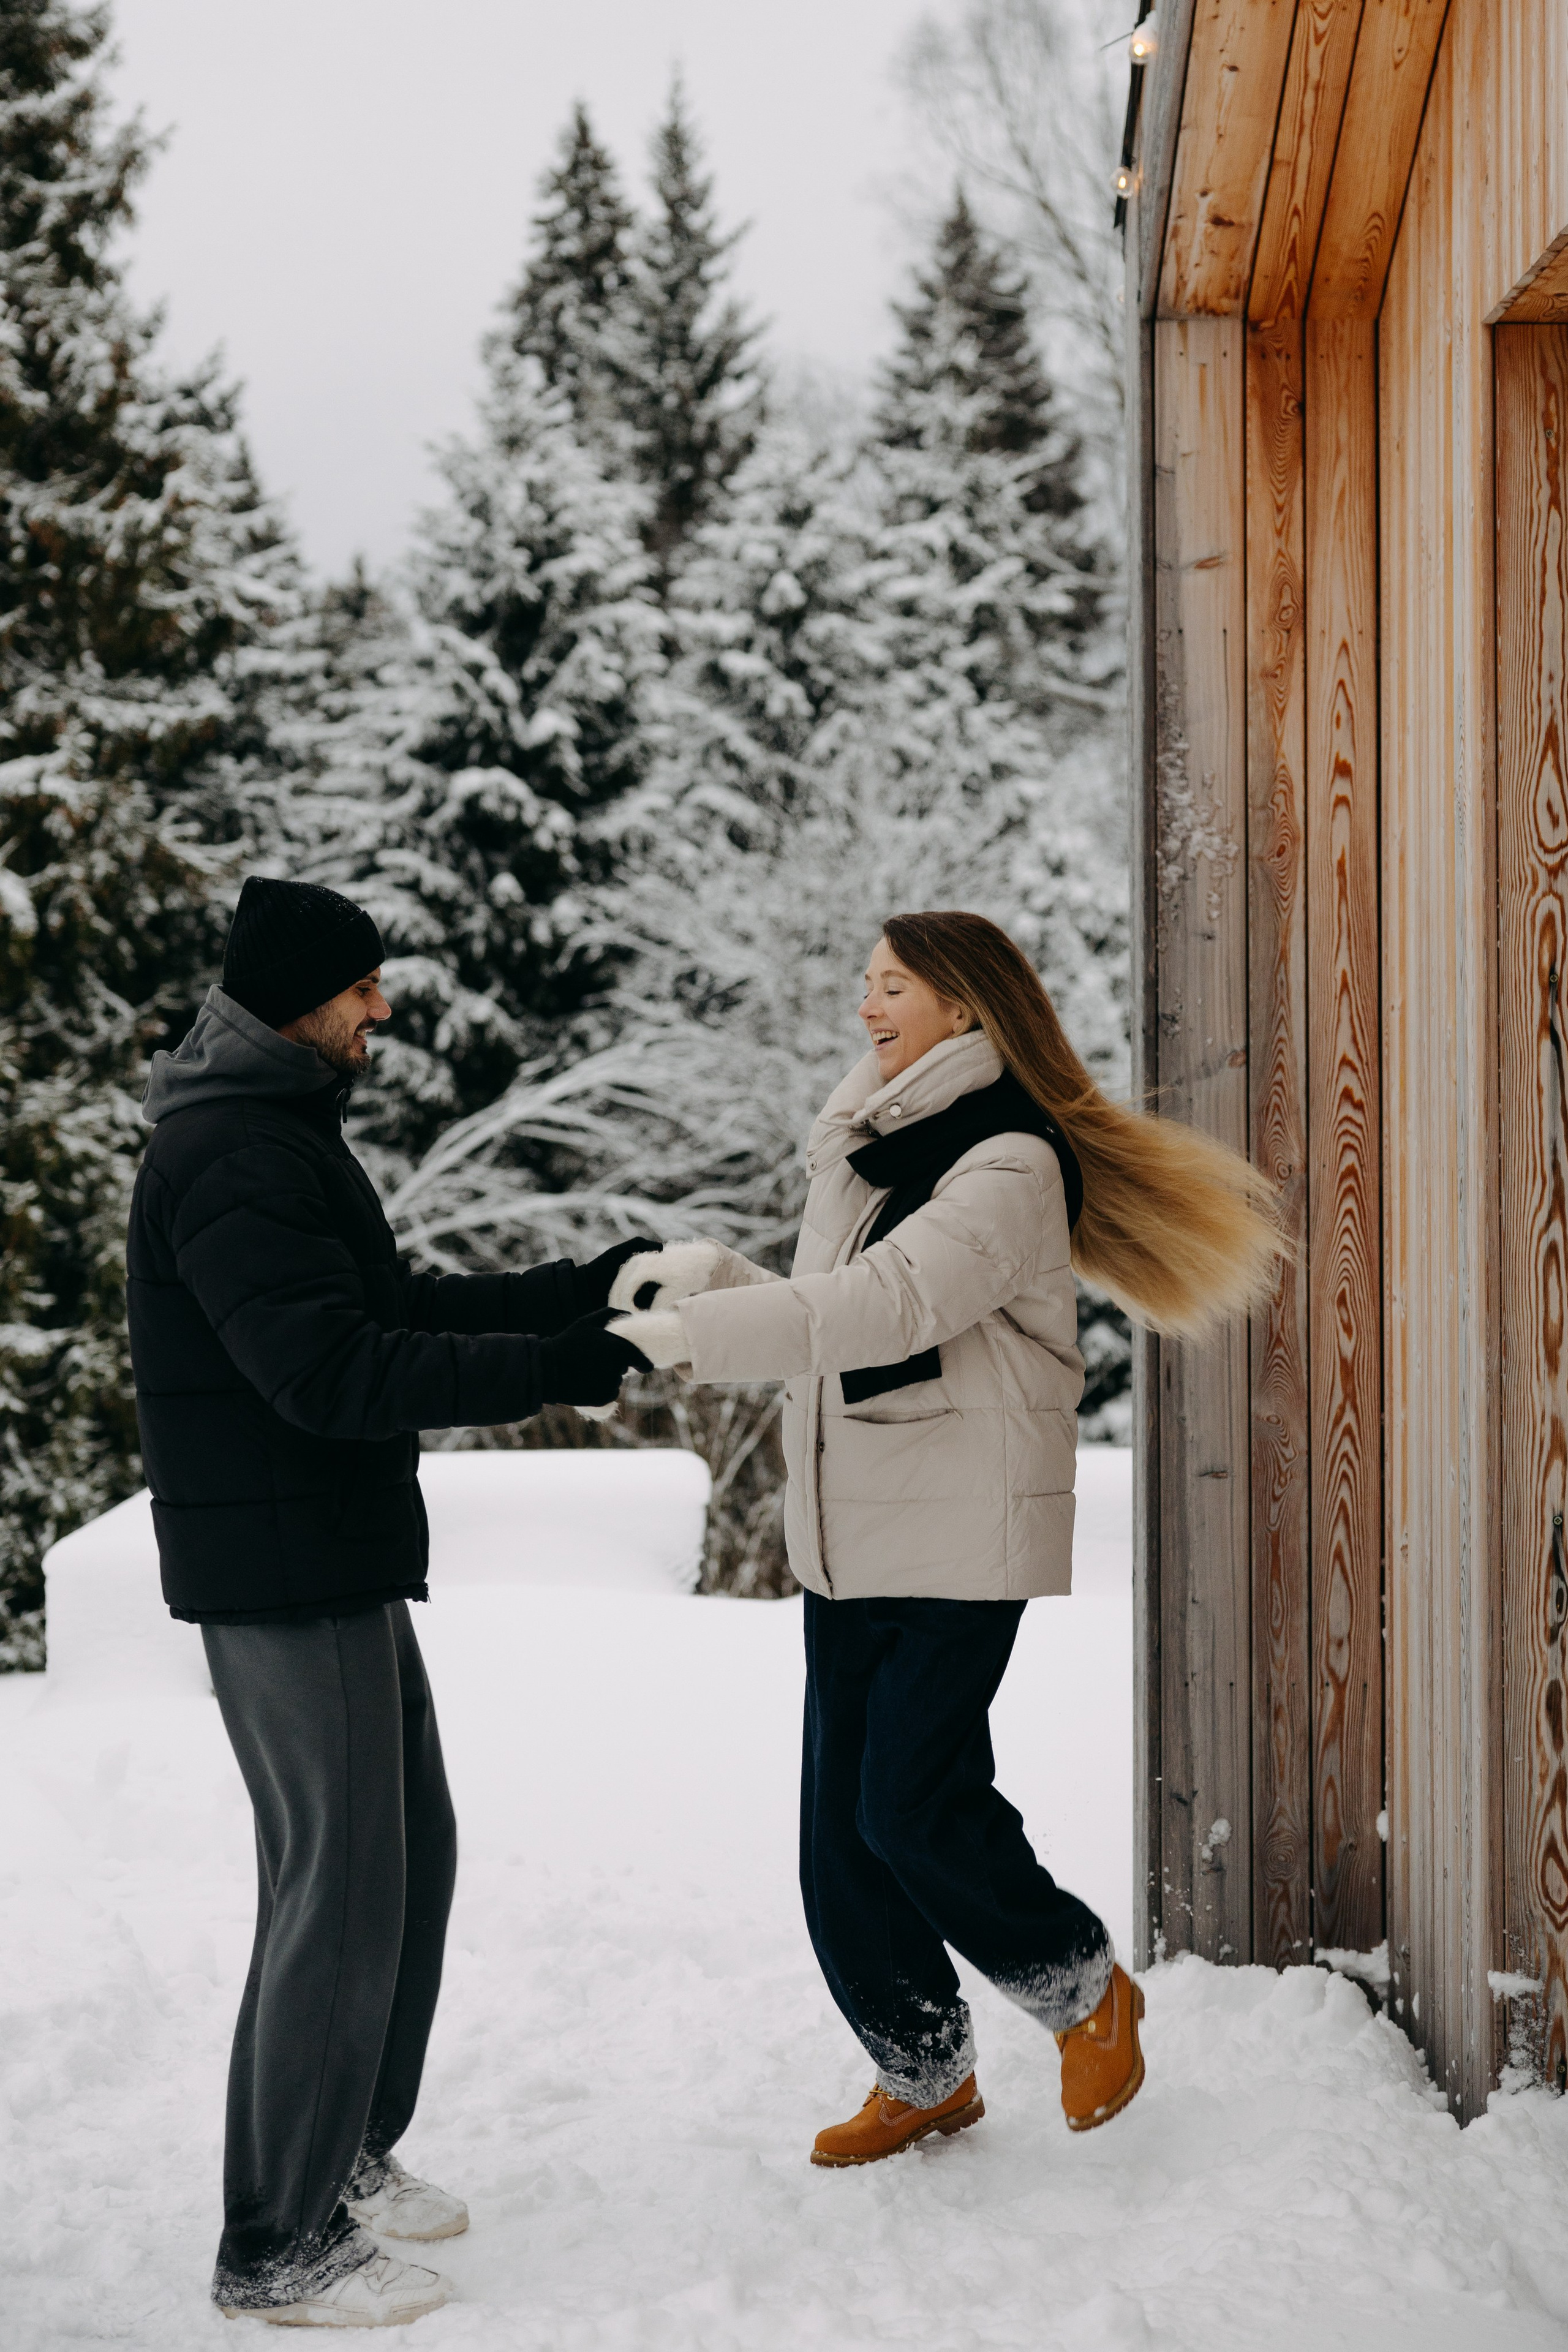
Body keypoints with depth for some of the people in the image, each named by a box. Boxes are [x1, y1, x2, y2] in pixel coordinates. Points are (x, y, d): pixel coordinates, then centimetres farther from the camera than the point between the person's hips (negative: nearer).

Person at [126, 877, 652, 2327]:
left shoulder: (282, 1133, 16)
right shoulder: (230, 1157, -19)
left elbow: (396, 1306, 20)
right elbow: (331, 1369, -26)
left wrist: (576, 1294, 11)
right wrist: (548, 1372, -25)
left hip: (342, 1564, 11)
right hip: (279, 1574, -11)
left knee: (411, 1853, 18)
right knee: (340, 1889, -7)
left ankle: (350, 2154, 33)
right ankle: (278, 2247, 3)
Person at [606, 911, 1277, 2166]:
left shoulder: (1007, 1165, -13)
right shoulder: (868, 1146, 15)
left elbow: (887, 1304, -26)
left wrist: (695, 1333, -27)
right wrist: (706, 1276, -2)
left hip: (961, 1540, -8)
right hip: (849, 1535, 8)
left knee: (915, 1802, -10)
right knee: (841, 1824, 7)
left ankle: (1087, 1990, 15)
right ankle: (924, 2073, 23)